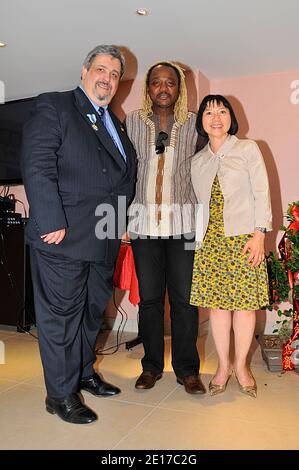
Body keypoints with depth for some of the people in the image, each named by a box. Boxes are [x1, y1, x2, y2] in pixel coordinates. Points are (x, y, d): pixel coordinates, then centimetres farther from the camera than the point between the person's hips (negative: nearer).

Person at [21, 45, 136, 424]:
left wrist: (122, 221, 13)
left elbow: (126, 174, 23)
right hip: (62, 237, -7)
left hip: (104, 240, 8)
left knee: (92, 311, 18)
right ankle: (61, 394, 19)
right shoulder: (52, 107, -2)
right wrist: (52, 222, -20)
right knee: (61, 316, 3)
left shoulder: (115, 123, 20)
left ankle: (83, 373, 36)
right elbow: (37, 167, -14)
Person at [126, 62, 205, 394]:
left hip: (183, 221, 0)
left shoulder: (194, 124, 9)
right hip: (144, 221, 1)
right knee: (149, 297, 6)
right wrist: (123, 217, 0)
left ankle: (187, 369, 16)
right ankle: (151, 365, 21)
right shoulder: (133, 122, 9)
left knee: (184, 298, 1)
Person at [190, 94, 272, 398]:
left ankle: (241, 365, 18)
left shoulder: (248, 149, 5)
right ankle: (223, 366, 18)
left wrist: (259, 234, -11)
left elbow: (262, 193, -2)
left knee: (245, 302, 0)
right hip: (211, 240, 3)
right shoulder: (197, 161, 14)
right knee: (216, 302, 3)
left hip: (244, 237, -3)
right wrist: (200, 236, 8)